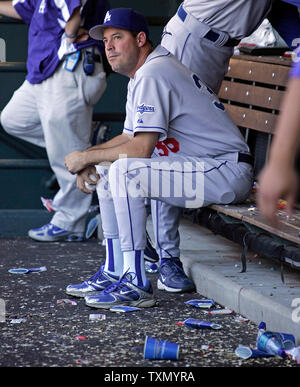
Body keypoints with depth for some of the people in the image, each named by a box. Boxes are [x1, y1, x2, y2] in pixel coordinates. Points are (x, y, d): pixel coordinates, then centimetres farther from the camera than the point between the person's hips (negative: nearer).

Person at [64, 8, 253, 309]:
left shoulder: (152, 74, -17)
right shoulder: (141, 74, 16)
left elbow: (142, 148, -22)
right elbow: (130, 137, 23)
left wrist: (86, 157, -11)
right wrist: (88, 157, 7)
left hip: (227, 171, -11)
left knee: (124, 170, -27)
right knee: (107, 167, 15)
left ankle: (136, 284, -25)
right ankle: (114, 273, 15)